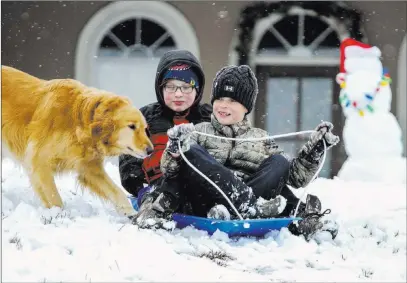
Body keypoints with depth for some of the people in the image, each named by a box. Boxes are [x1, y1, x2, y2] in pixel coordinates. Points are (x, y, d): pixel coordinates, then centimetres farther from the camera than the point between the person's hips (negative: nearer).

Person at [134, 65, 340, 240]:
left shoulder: (260, 139, 26)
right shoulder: (199, 132, 20)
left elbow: (295, 176, 23)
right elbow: (170, 171, 4)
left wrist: (315, 149, 10)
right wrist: (175, 150, -18)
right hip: (208, 206, -1)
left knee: (279, 163, -16)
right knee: (191, 153, -23)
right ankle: (252, 205, -36)